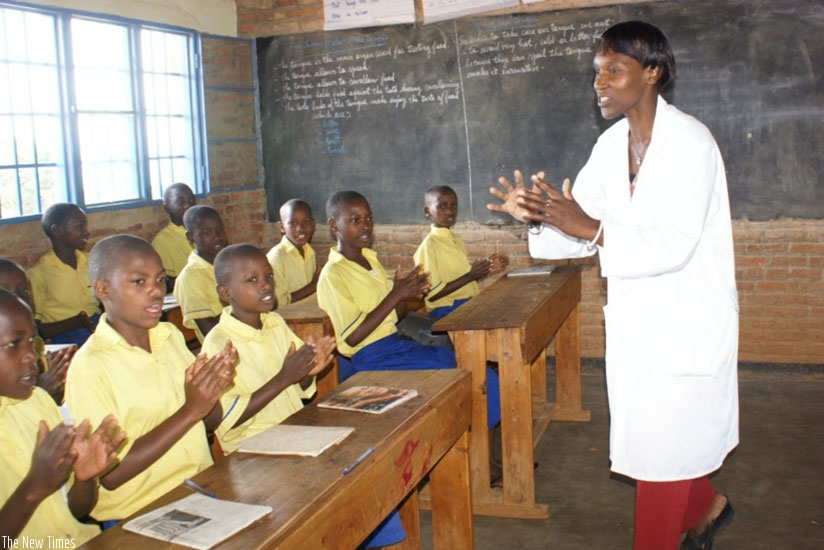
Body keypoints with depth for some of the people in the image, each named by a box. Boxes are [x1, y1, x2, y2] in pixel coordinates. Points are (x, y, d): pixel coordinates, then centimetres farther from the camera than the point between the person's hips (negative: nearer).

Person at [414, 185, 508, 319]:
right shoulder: (429, 246, -12)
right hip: (447, 310, -9)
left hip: (469, 302, 9)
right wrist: (470, 276, -21)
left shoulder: (457, 239, 15)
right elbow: (433, 294, -16)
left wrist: (488, 268, 4)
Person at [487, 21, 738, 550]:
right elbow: (581, 230, 4)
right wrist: (540, 215, -16)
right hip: (633, 319, 7)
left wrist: (592, 228, -37)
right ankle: (706, 506, 46)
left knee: (661, 447, 2)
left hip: (686, 321, -7)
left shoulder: (690, 141, -17)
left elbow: (675, 243, -28)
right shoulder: (610, 144, 5)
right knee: (645, 439, 19)